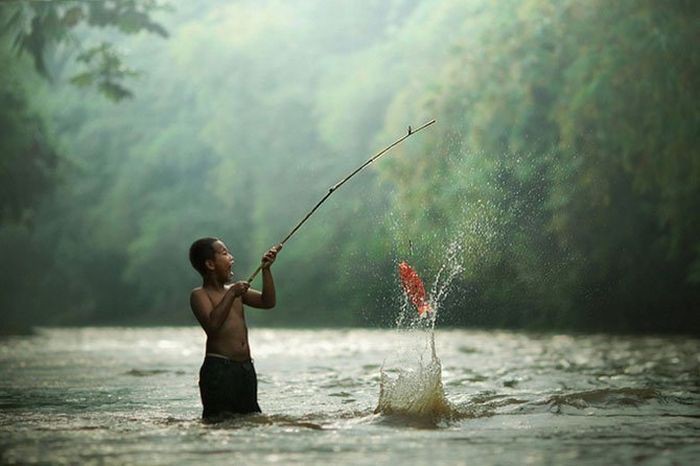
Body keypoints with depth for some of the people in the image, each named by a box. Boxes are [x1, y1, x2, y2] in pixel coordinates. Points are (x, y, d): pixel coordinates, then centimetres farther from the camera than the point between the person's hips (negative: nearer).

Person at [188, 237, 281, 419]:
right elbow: (212, 325, -21)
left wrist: (266, 269, 6)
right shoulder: (200, 295, -5)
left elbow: (267, 302, 14)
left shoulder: (233, 290, 17)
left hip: (246, 368, 8)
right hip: (218, 369, -7)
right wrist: (231, 295, -20)